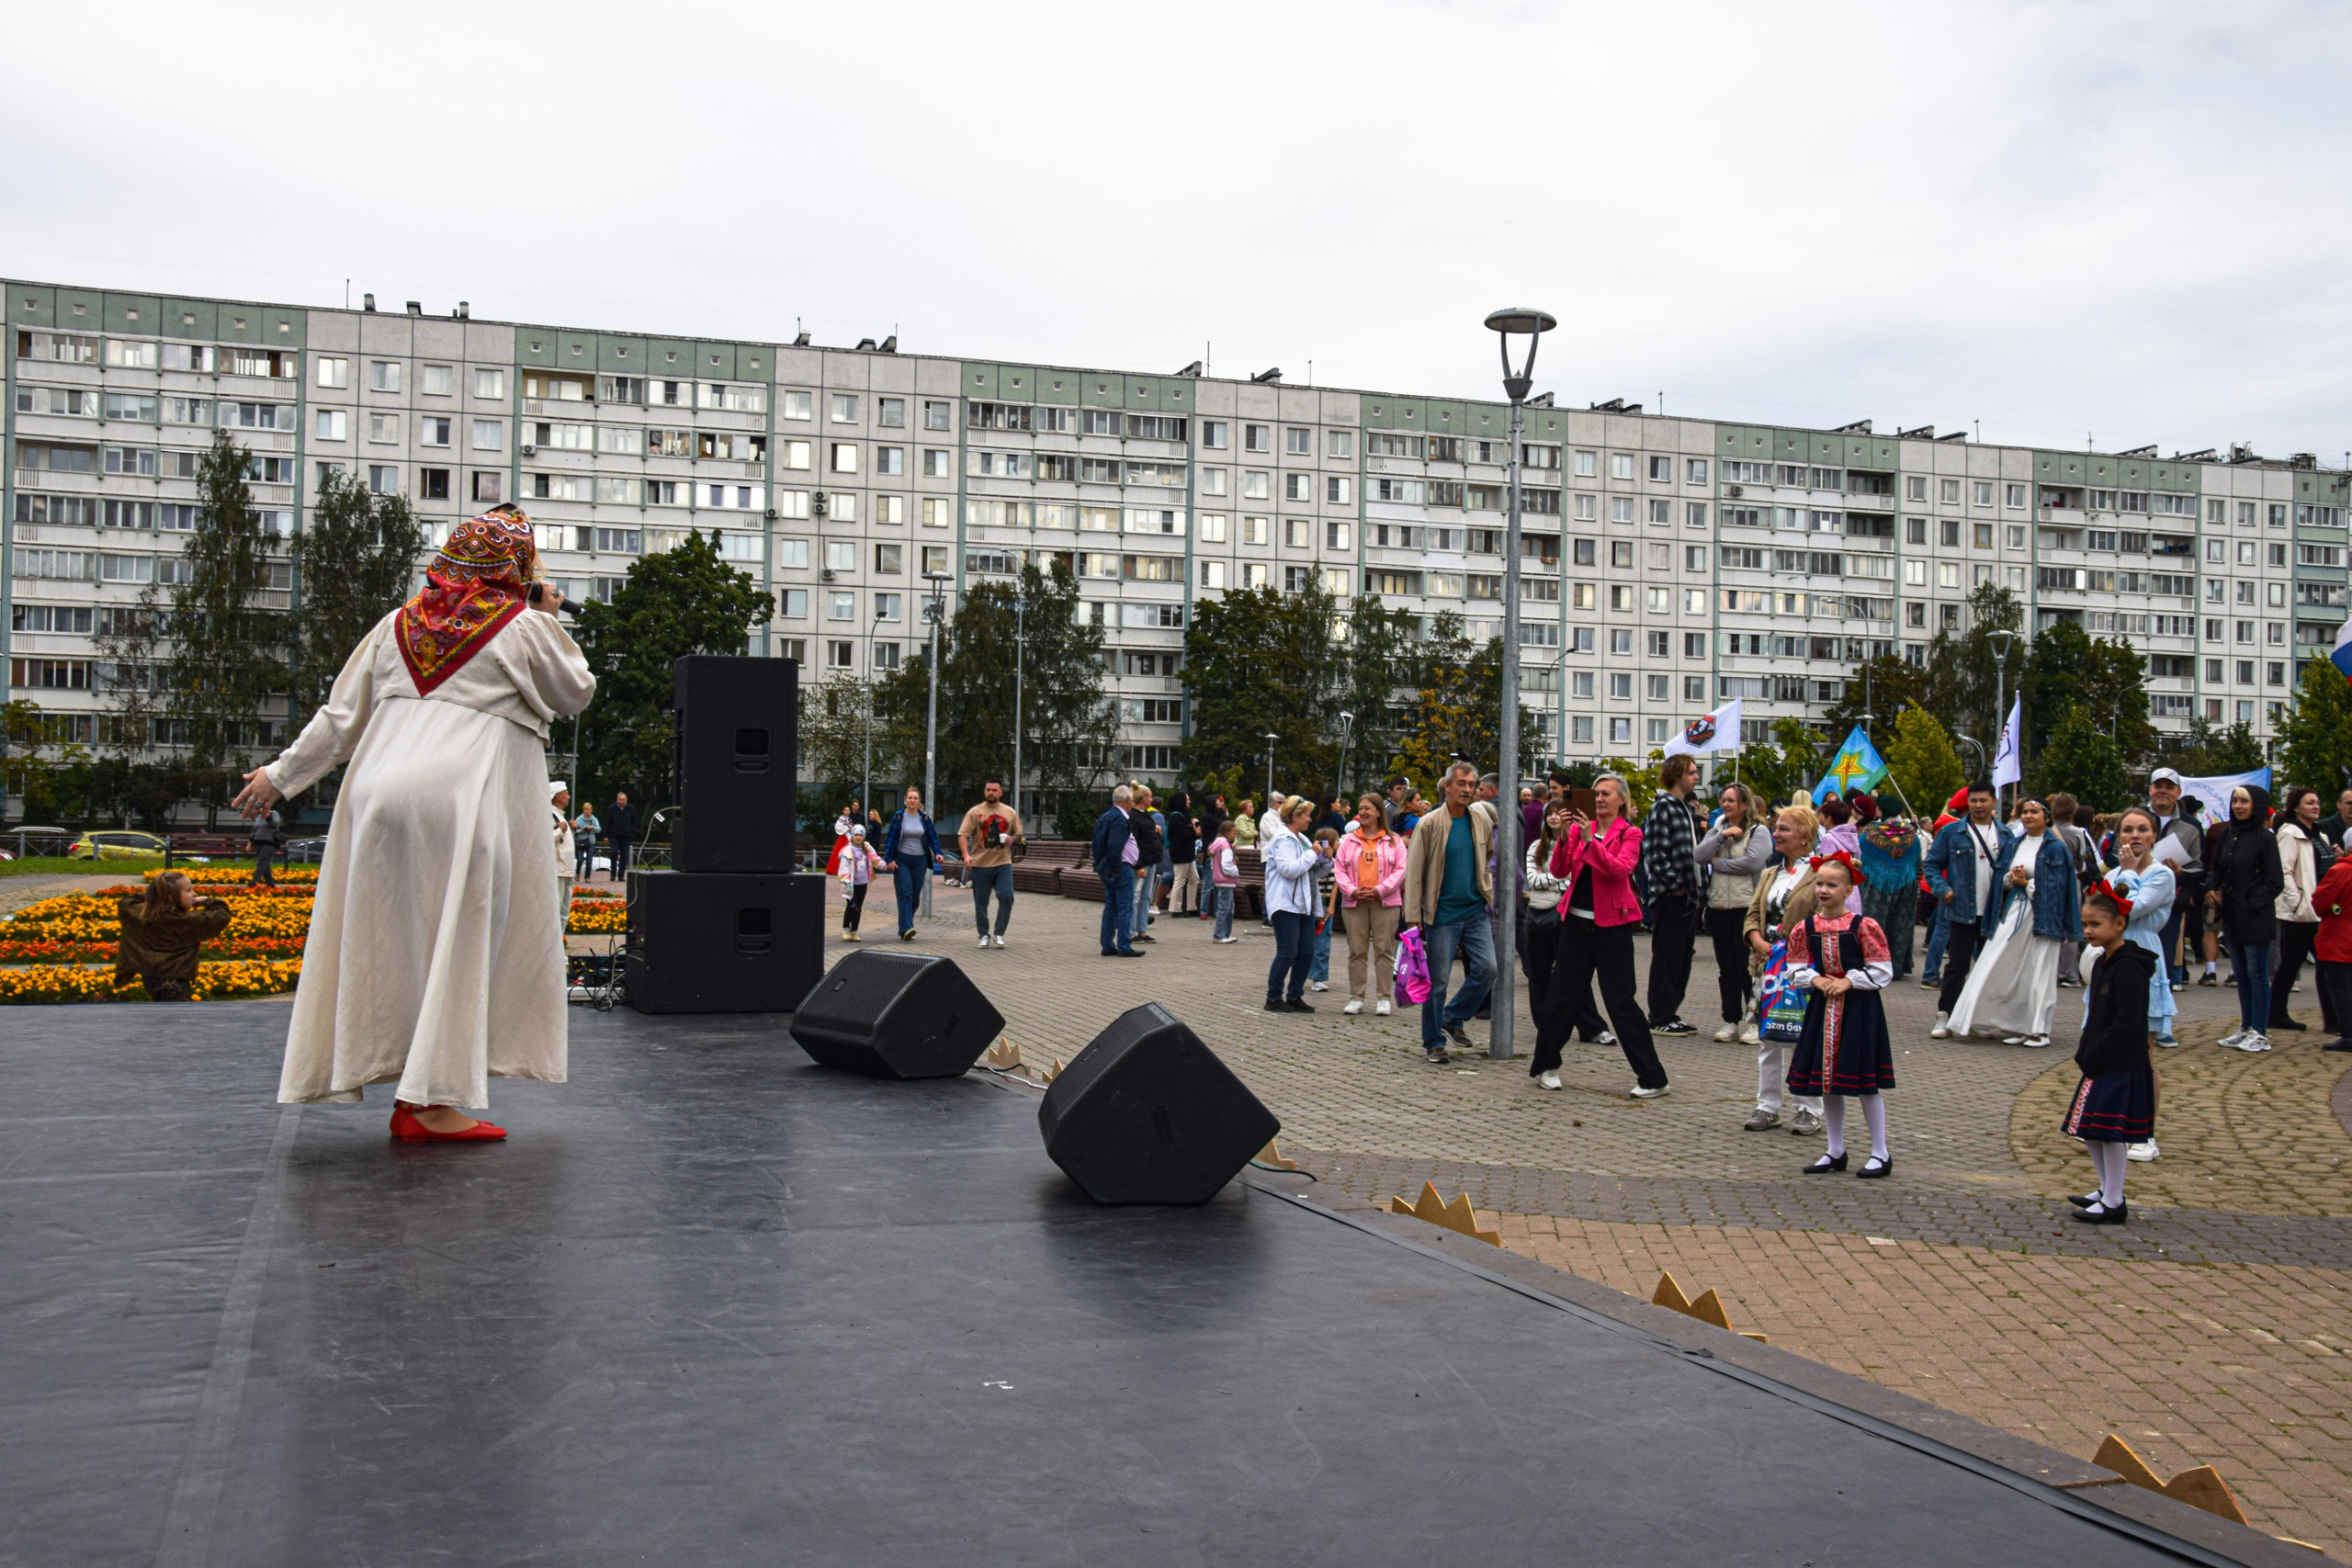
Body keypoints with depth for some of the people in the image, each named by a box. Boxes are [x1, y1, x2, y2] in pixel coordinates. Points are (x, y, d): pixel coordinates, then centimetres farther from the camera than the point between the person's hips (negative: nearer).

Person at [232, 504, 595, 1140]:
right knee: (460, 942, -2)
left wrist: (282, 774, 26)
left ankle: (413, 1091, 19)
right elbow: (577, 693, 15)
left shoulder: (399, 624, 16)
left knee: (394, 939, 13)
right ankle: (433, 1099, -5)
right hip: (464, 800, -6)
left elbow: (340, 715, 17)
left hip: (381, 789, 6)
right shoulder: (525, 630, 1)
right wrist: (549, 621, 21)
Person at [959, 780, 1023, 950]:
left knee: (1006, 897, -10)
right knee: (981, 902, 4)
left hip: (1003, 864, 1)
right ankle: (983, 936, 17)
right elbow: (962, 835, -6)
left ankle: (999, 934, 4)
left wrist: (1013, 839, -5)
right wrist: (966, 855, -21)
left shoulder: (1010, 813, 9)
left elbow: (1018, 833, 19)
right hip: (980, 864, -1)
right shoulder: (975, 812, 0)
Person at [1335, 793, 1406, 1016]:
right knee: (1356, 951, 4)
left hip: (1384, 903, -2)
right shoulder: (1349, 841, 11)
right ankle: (1356, 998, 9)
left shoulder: (1393, 840, 5)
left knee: (1384, 950, -1)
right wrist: (1352, 890, -9)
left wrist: (1380, 889, -12)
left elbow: (1401, 869, -2)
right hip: (1354, 902, 2)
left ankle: (1383, 999, 5)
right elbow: (1339, 869, 6)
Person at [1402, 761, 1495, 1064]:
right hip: (1442, 913, -4)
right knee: (1438, 980, 0)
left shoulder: (1482, 822, 6)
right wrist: (1413, 917, -11)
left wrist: (1487, 890, 13)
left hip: (1476, 911, 4)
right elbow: (1413, 873, -7)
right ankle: (1434, 1044, 12)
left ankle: (1453, 1018, 17)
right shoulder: (1429, 825, -7)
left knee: (1487, 968, -5)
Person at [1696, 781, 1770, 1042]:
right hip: (1718, 908, 6)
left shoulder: (1759, 832, -3)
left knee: (1747, 967, -4)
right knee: (1726, 968, 10)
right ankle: (1731, 1022, 15)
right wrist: (1722, 836, -11)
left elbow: (1752, 862, -18)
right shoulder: (1717, 830, 14)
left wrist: (1718, 863, -8)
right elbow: (1698, 856, 0)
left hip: (1747, 908, -6)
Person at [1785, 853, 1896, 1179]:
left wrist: (1848, 981, -17)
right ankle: (1835, 1151, 23)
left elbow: (1883, 971, -8)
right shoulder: (1805, 928, 1)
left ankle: (1880, 1154, 12)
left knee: (1865, 1084, 0)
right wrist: (1815, 979, -11)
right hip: (1823, 1008, 5)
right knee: (1827, 1081, 10)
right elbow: (1796, 970, 7)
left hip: (1860, 1009, -5)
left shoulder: (1863, 926, -11)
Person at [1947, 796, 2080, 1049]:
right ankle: (2017, 1027, 7)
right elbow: (1999, 877, 12)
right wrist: (2010, 879, -8)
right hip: (2013, 912, 4)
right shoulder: (2012, 844, 13)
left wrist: (2026, 883, -8)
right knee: (2009, 970, -2)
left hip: (2042, 914, -4)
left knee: (2039, 972, -3)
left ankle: (2039, 1030, 5)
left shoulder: (2055, 848, -1)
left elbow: (2056, 886, -7)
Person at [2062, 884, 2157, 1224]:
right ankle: (2107, 1191, 28)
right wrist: (2085, 1054, 8)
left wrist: (2092, 1057, -19)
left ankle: (2114, 1203, 5)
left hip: (2122, 1067, -10)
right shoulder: (2103, 963, 12)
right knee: (2089, 1131, 15)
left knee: (2110, 1132, -4)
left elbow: (2127, 1023, -22)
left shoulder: (2129, 968, -17)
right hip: (2101, 1065, 10)